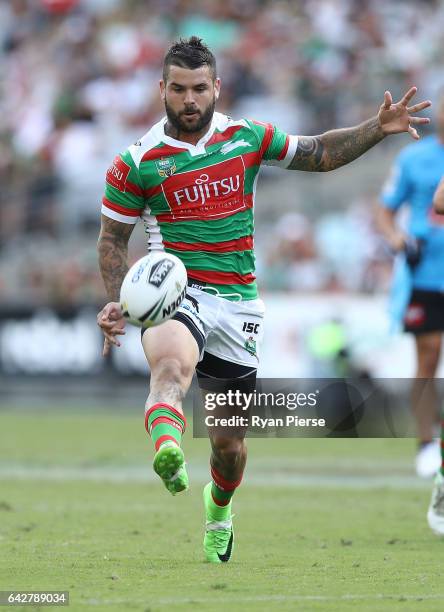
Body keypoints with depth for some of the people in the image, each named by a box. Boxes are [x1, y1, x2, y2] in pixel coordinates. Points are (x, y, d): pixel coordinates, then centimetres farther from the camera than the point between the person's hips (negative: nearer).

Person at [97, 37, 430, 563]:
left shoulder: (248, 138, 4)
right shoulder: (137, 163, -3)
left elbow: (320, 154, 14)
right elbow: (112, 238, 6)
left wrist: (378, 128, 1)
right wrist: (117, 301, -7)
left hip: (237, 301, 3)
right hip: (173, 294, -3)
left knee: (229, 442, 12)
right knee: (171, 365, -40)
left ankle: (218, 509, 44)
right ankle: (167, 451, -70)